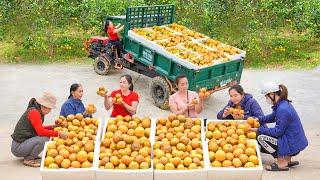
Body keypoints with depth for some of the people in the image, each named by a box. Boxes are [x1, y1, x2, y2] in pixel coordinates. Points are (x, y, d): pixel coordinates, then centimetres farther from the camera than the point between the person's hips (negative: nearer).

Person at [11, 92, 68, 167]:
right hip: (18, 147, -10)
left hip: (24, 143, 10)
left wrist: (52, 127, 3)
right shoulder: (34, 112, -19)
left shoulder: (37, 111, 9)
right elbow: (41, 132, -25)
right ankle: (28, 160, -9)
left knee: (47, 135, 12)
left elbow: (39, 129, 16)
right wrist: (58, 133, -24)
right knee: (44, 139, -26)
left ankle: (29, 155, 12)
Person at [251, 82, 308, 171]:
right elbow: (273, 117, 20)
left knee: (261, 138, -14)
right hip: (295, 141, 10)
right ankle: (287, 159, 16)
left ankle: (282, 163, -5)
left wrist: (259, 130, -14)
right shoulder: (284, 103, 5)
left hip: (292, 144, -10)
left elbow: (278, 131, -21)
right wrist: (258, 120, 6)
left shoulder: (282, 109, -25)